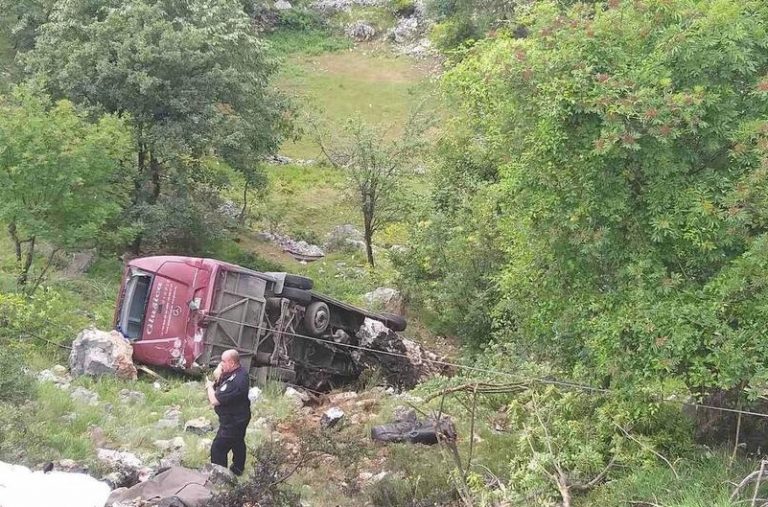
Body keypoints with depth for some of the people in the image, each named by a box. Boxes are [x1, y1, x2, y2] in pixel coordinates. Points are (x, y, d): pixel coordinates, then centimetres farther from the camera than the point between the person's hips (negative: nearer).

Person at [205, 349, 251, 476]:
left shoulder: (236, 382, -36)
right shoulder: (238, 372, -6)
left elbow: (214, 401, -31)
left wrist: (209, 386, -12)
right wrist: (217, 376, -15)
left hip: (233, 421, -10)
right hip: (239, 418, 10)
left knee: (218, 449, 0)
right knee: (238, 443, 28)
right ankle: (238, 469, 47)